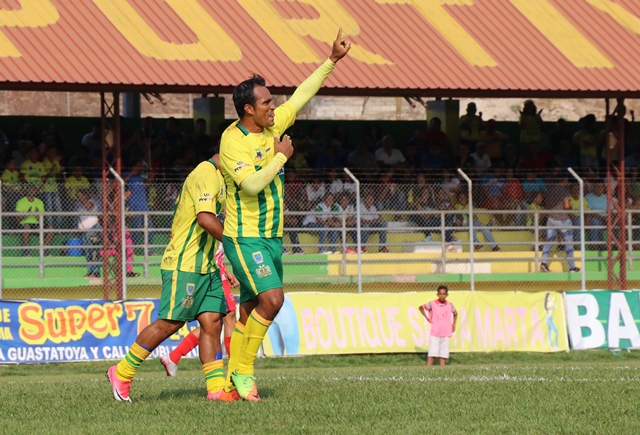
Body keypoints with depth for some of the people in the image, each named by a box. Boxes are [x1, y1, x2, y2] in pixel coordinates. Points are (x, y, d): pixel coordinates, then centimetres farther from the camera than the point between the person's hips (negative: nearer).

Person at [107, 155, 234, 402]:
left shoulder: (216, 176, 17)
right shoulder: (206, 175, -15)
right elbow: (206, 219, -28)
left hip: (205, 266, 10)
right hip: (184, 264, -10)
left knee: (212, 321, 1)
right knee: (170, 323, -7)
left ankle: (217, 388, -2)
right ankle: (122, 373, 4)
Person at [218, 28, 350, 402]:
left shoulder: (272, 126, 6)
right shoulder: (233, 141, -17)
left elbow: (302, 96, 17)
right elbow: (251, 184, -28)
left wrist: (333, 60, 14)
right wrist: (281, 156, -18)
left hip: (271, 237, 8)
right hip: (245, 238, -8)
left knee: (251, 311, 7)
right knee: (272, 298, -19)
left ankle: (233, 380, 12)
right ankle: (243, 370, -7)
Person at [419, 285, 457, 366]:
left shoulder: (450, 305, 4)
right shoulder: (432, 304, -3)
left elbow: (455, 314, 25)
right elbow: (421, 307, 12)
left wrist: (453, 324, 13)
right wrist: (427, 318, 3)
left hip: (445, 334, 2)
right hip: (435, 334, -2)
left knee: (443, 355, 3)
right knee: (432, 354, -9)